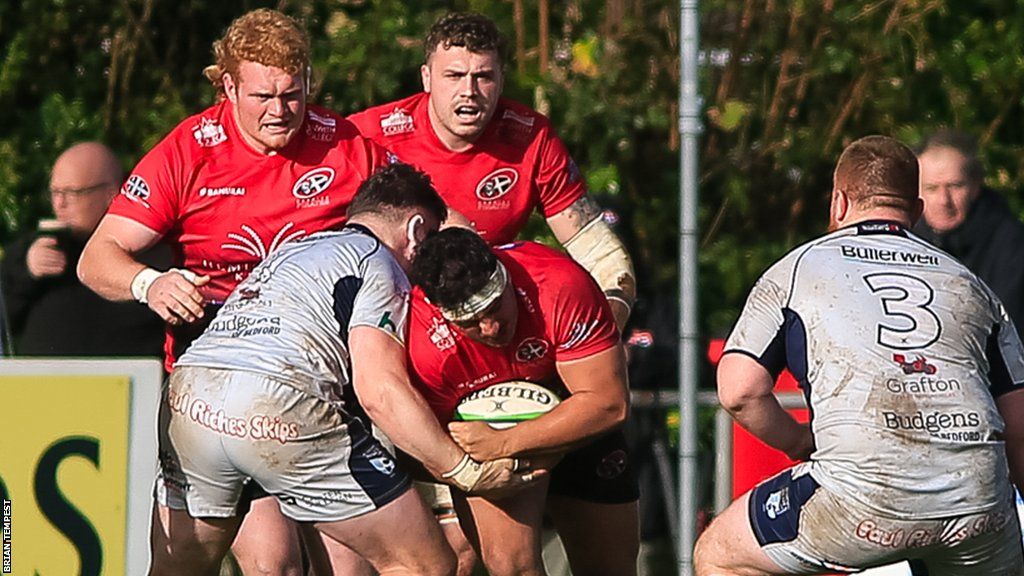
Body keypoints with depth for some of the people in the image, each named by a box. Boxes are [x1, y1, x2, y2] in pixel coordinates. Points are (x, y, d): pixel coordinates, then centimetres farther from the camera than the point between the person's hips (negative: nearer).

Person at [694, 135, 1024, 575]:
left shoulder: (800, 267, 16)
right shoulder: (968, 284, 23)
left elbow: (739, 392, 5)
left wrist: (800, 442, 22)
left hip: (864, 493, -3)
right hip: (979, 496, 3)